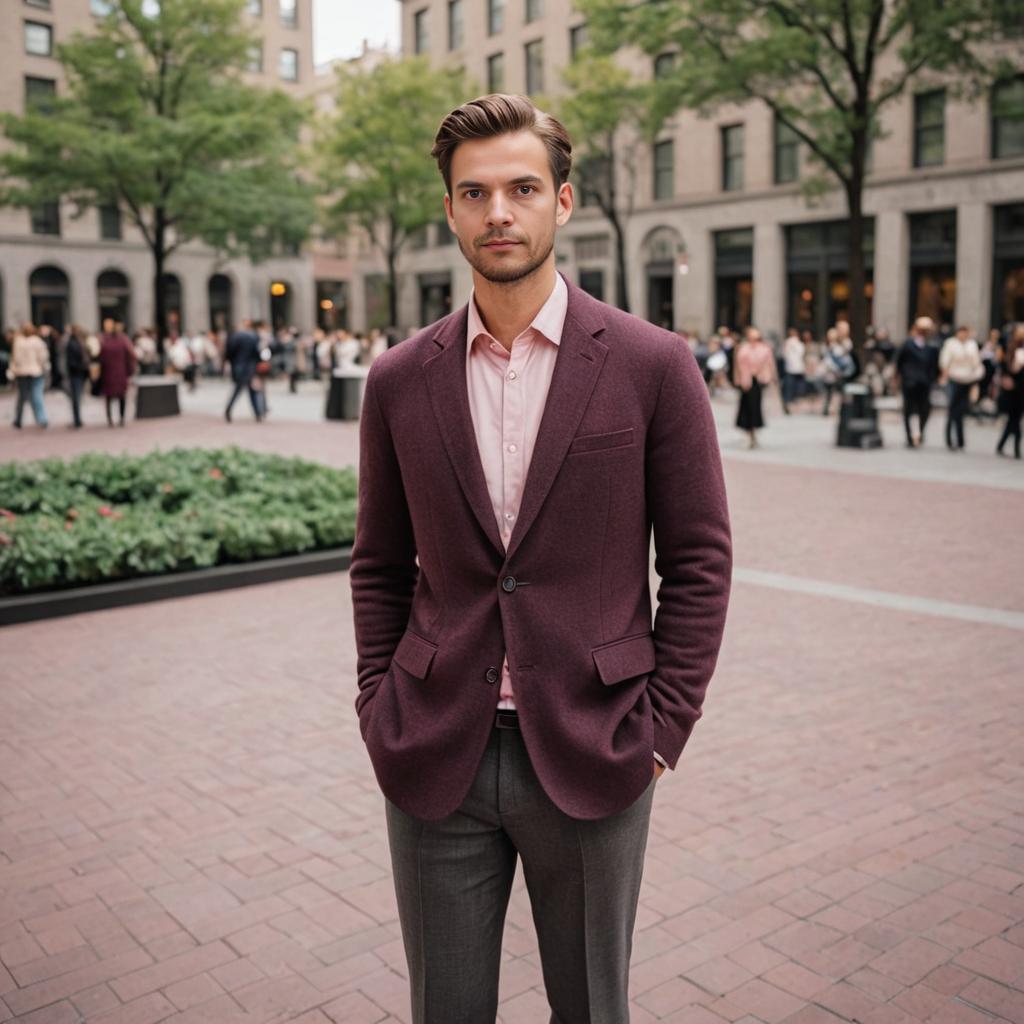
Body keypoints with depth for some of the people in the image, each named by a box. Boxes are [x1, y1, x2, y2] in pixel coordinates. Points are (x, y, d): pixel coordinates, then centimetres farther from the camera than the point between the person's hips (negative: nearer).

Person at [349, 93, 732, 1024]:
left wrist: (662, 729, -6)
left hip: (589, 756, -2)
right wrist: (380, 711, 3)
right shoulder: (400, 379, 3)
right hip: (434, 759, 2)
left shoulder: (652, 365, -5)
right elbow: (380, 566, 9)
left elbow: (699, 561, -3)